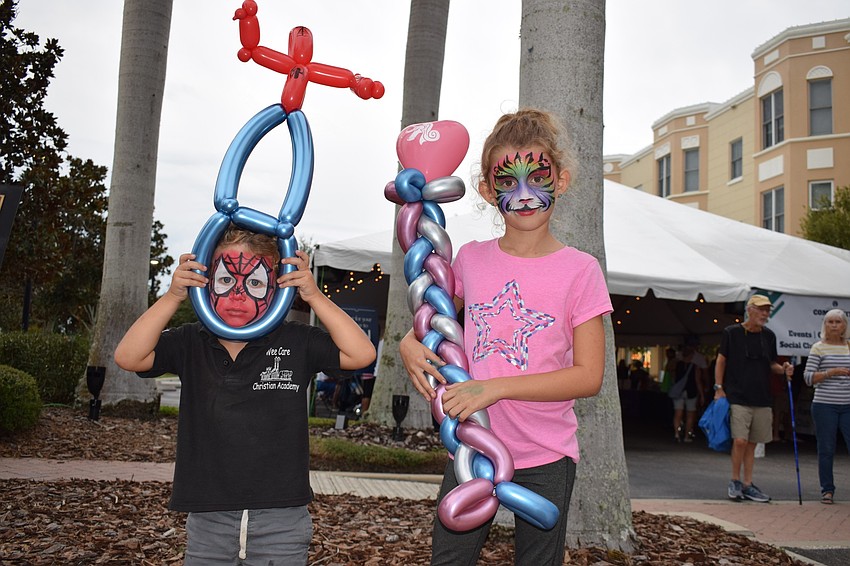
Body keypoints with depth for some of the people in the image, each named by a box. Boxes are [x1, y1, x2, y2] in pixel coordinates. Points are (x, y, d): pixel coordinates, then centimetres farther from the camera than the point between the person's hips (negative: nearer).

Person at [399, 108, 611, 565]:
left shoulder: (579, 270, -9)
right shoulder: (470, 259, 1)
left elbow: (588, 376, -13)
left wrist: (496, 387, -22)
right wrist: (410, 344, -5)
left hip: (545, 457, -2)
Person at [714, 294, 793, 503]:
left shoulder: (769, 336, 11)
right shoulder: (731, 333, -3)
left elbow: (772, 364, 19)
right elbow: (721, 361, 0)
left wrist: (783, 369, -3)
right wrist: (719, 388, -6)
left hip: (762, 399, 5)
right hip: (737, 397, -5)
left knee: (752, 443, 9)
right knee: (740, 440, -13)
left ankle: (747, 485, 18)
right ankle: (735, 481, 6)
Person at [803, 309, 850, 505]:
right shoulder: (819, 348, 1)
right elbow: (808, 377, -4)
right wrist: (831, 372, -15)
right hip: (824, 406, -2)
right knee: (826, 450, 4)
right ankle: (827, 490, 15)